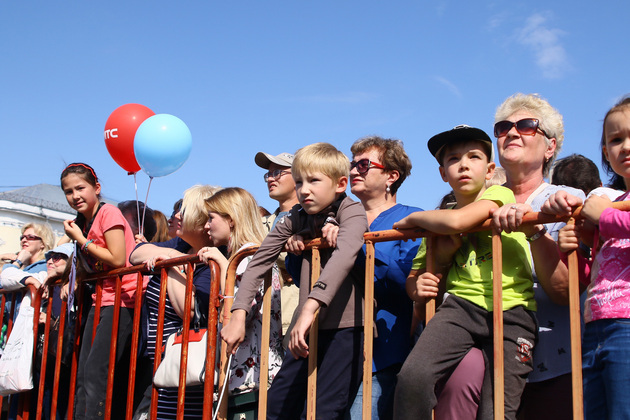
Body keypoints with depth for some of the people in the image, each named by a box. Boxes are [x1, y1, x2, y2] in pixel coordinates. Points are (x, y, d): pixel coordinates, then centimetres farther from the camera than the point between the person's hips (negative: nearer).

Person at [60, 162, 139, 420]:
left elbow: (118, 259, -17)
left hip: (122, 300, -9)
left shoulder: (109, 213, -9)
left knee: (96, 371, -17)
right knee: (82, 375, 5)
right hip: (101, 300, 9)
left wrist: (81, 240, -10)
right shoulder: (81, 223, 15)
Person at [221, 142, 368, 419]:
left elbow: (344, 255, -30)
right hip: (309, 329, 6)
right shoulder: (296, 219, 8)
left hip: (346, 327, -6)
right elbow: (258, 263, 7)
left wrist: (311, 307, -43)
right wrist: (238, 315, -4)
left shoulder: (351, 211, -10)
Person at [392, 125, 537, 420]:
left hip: (511, 310, -3)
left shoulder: (500, 195, 4)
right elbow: (414, 276, 23)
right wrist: (417, 287, -1)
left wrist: (414, 217, 1)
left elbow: (457, 221, -16)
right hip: (461, 305, 3)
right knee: (413, 376, -23)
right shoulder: (439, 224, 18)